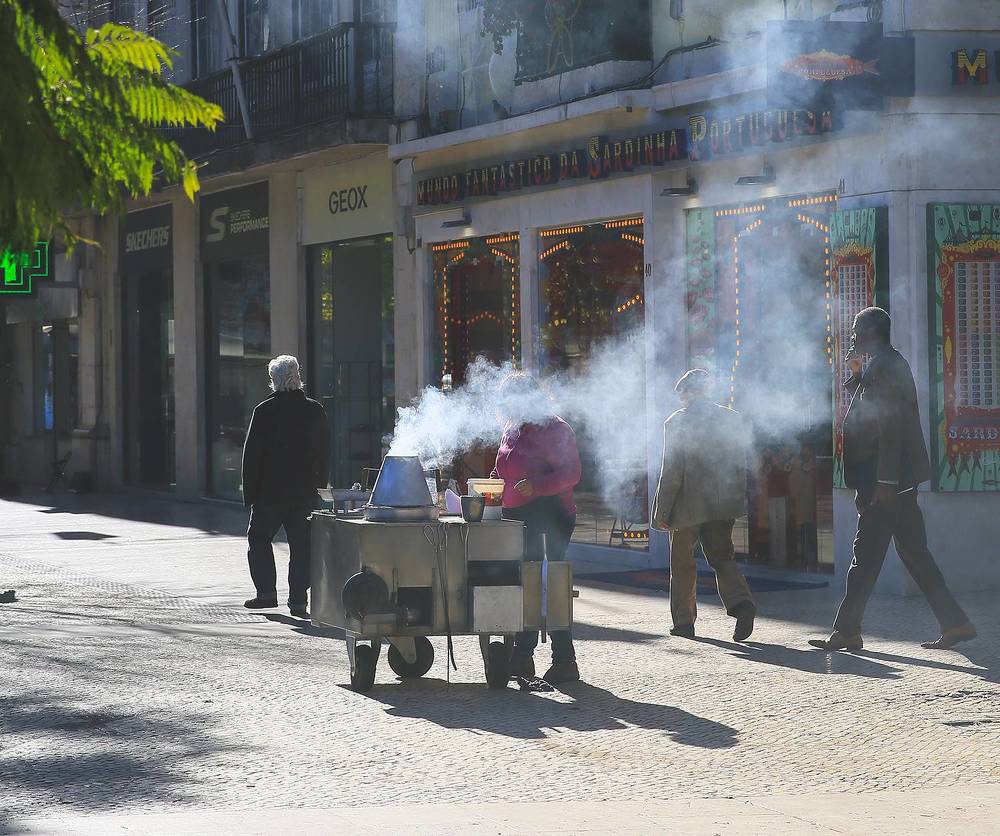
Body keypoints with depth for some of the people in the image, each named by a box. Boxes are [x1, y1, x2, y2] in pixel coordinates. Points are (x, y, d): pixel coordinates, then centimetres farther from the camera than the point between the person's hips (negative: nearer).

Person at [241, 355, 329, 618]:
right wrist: (319, 486, 16)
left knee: (259, 538, 12)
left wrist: (249, 491, -2)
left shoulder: (265, 410, -9)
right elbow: (324, 453, 9)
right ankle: (298, 600, 3)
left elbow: (252, 453, -7)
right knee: (301, 545, 6)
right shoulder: (315, 411, 2)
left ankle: (266, 591, 4)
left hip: (270, 490, -3)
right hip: (305, 492, 3)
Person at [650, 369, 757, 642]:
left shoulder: (676, 422, -11)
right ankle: (742, 603, -13)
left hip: (687, 506, -4)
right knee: (722, 558, 12)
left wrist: (662, 511, -7)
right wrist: (738, 500, 12)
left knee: (682, 563, 12)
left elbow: (671, 471, -13)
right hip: (723, 505, 4)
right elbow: (742, 463, 4)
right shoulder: (732, 418, 2)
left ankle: (684, 621, 17)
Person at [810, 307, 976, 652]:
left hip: (886, 476, -10)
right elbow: (865, 412, 25)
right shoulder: (891, 363, 19)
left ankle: (847, 632, -1)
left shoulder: (884, 366, -13)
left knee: (866, 554, -5)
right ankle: (955, 623, 8)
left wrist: (885, 481, -23)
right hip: (899, 479, 10)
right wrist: (856, 375, 13)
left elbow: (890, 426, -20)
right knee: (914, 552, 10)